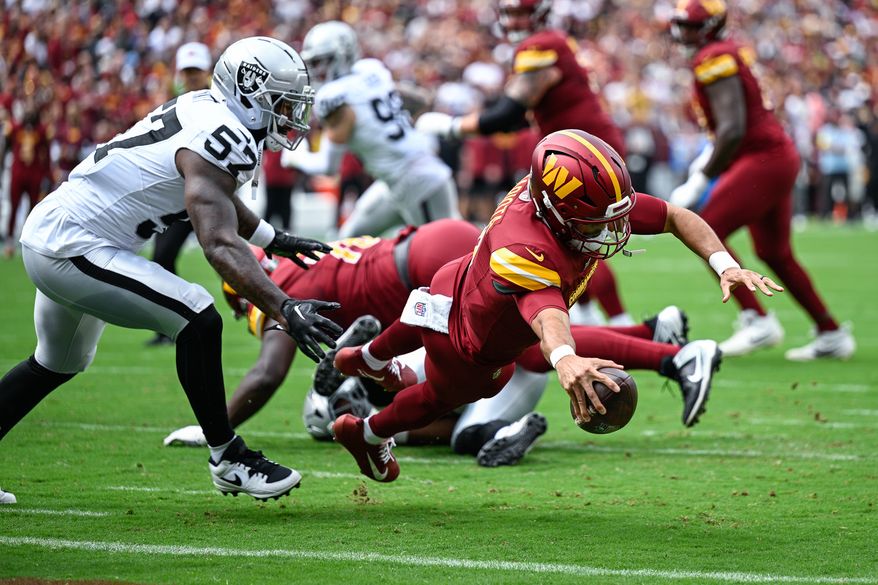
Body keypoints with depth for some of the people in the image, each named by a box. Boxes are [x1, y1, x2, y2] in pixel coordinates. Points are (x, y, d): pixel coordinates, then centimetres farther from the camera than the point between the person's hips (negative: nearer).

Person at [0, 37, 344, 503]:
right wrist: (285, 311, -39)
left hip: (48, 234, 11)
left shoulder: (205, 111, 9)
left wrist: (274, 239, 38)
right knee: (198, 320, -17)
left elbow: (216, 195, 30)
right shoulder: (218, 140, -20)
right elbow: (221, 247, -31)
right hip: (71, 249, -11)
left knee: (57, 364, 29)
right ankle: (227, 459, -7)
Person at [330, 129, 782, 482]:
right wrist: (564, 360, -90)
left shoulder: (594, 200, -29)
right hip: (469, 353, -7)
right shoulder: (524, 253, -51)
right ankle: (367, 436, 59)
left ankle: (368, 360, 72)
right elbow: (546, 315, -70)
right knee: (444, 395, 26)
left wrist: (724, 265, -32)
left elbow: (677, 218, -19)